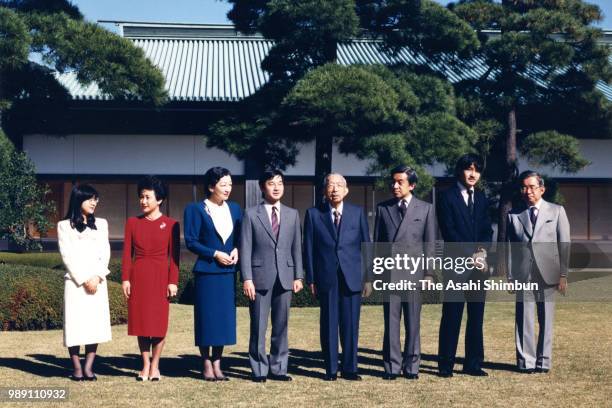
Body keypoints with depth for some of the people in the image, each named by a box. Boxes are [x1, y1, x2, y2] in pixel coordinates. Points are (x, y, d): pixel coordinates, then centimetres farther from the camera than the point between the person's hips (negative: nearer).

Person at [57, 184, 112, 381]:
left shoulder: (101, 224, 15)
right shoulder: (65, 225, 5)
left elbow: (105, 253, 8)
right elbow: (67, 256, -3)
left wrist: (97, 277, -7)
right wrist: (84, 280, -10)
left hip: (97, 282, 3)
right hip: (75, 282, -3)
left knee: (96, 323, -3)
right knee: (75, 323, -5)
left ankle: (89, 367, 1)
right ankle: (76, 368, 1)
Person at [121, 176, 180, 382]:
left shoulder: (171, 224, 0)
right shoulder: (132, 222, 6)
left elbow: (174, 256, -2)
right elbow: (127, 253, 4)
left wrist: (173, 281, -8)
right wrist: (125, 279, -3)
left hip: (161, 277, -2)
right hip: (138, 277, 2)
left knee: (159, 322, 1)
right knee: (140, 321, 5)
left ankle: (155, 366, 13)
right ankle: (146, 366, 16)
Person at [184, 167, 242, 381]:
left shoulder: (234, 209, 10)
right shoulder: (196, 209, -4)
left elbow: (241, 237, 16)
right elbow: (191, 241, -6)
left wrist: (237, 250, -4)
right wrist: (215, 254, -13)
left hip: (228, 271, 4)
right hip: (206, 271, -4)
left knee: (225, 317, 5)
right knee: (207, 317, 0)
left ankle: (217, 364, 15)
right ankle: (207, 366, 11)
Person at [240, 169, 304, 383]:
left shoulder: (292, 214, 12)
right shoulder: (251, 214, 2)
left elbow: (297, 247, 11)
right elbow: (245, 249, -2)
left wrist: (298, 276, 4)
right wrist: (247, 278, -9)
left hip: (285, 277, 3)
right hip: (260, 277, -3)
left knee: (281, 326, 7)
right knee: (258, 327, 1)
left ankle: (278, 368, 15)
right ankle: (259, 370, 10)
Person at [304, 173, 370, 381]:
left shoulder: (357, 212, 8)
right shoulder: (313, 214, 5)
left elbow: (366, 245, 9)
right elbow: (309, 248, 5)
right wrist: (310, 278, 0)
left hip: (352, 276, 1)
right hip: (326, 277, -1)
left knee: (350, 324, 2)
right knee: (329, 324, 3)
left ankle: (349, 368, 11)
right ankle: (331, 369, 11)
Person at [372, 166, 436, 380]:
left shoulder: (426, 209, 7)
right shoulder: (383, 208, 10)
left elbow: (429, 244, 6)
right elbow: (376, 242, 10)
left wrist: (428, 274, -1)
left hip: (413, 272, -1)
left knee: (413, 322, 3)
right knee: (391, 322, 1)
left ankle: (411, 366, 11)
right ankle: (392, 366, 6)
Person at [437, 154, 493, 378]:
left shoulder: (482, 198, 16)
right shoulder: (447, 197, -1)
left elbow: (487, 229, 13)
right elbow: (448, 231, -8)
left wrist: (483, 250, -7)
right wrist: (470, 255, -14)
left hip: (479, 265, 5)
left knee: (476, 316, 7)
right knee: (451, 316, -3)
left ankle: (473, 364, 13)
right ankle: (446, 365, 3)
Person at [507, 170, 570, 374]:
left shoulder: (557, 211, 8)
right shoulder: (514, 214, 9)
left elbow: (564, 244, 4)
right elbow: (510, 247, 6)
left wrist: (563, 274, -3)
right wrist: (510, 276, -1)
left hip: (547, 273, 0)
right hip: (523, 275, 0)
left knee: (546, 319, 4)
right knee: (524, 319, 0)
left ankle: (543, 360, 12)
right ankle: (526, 361, 7)